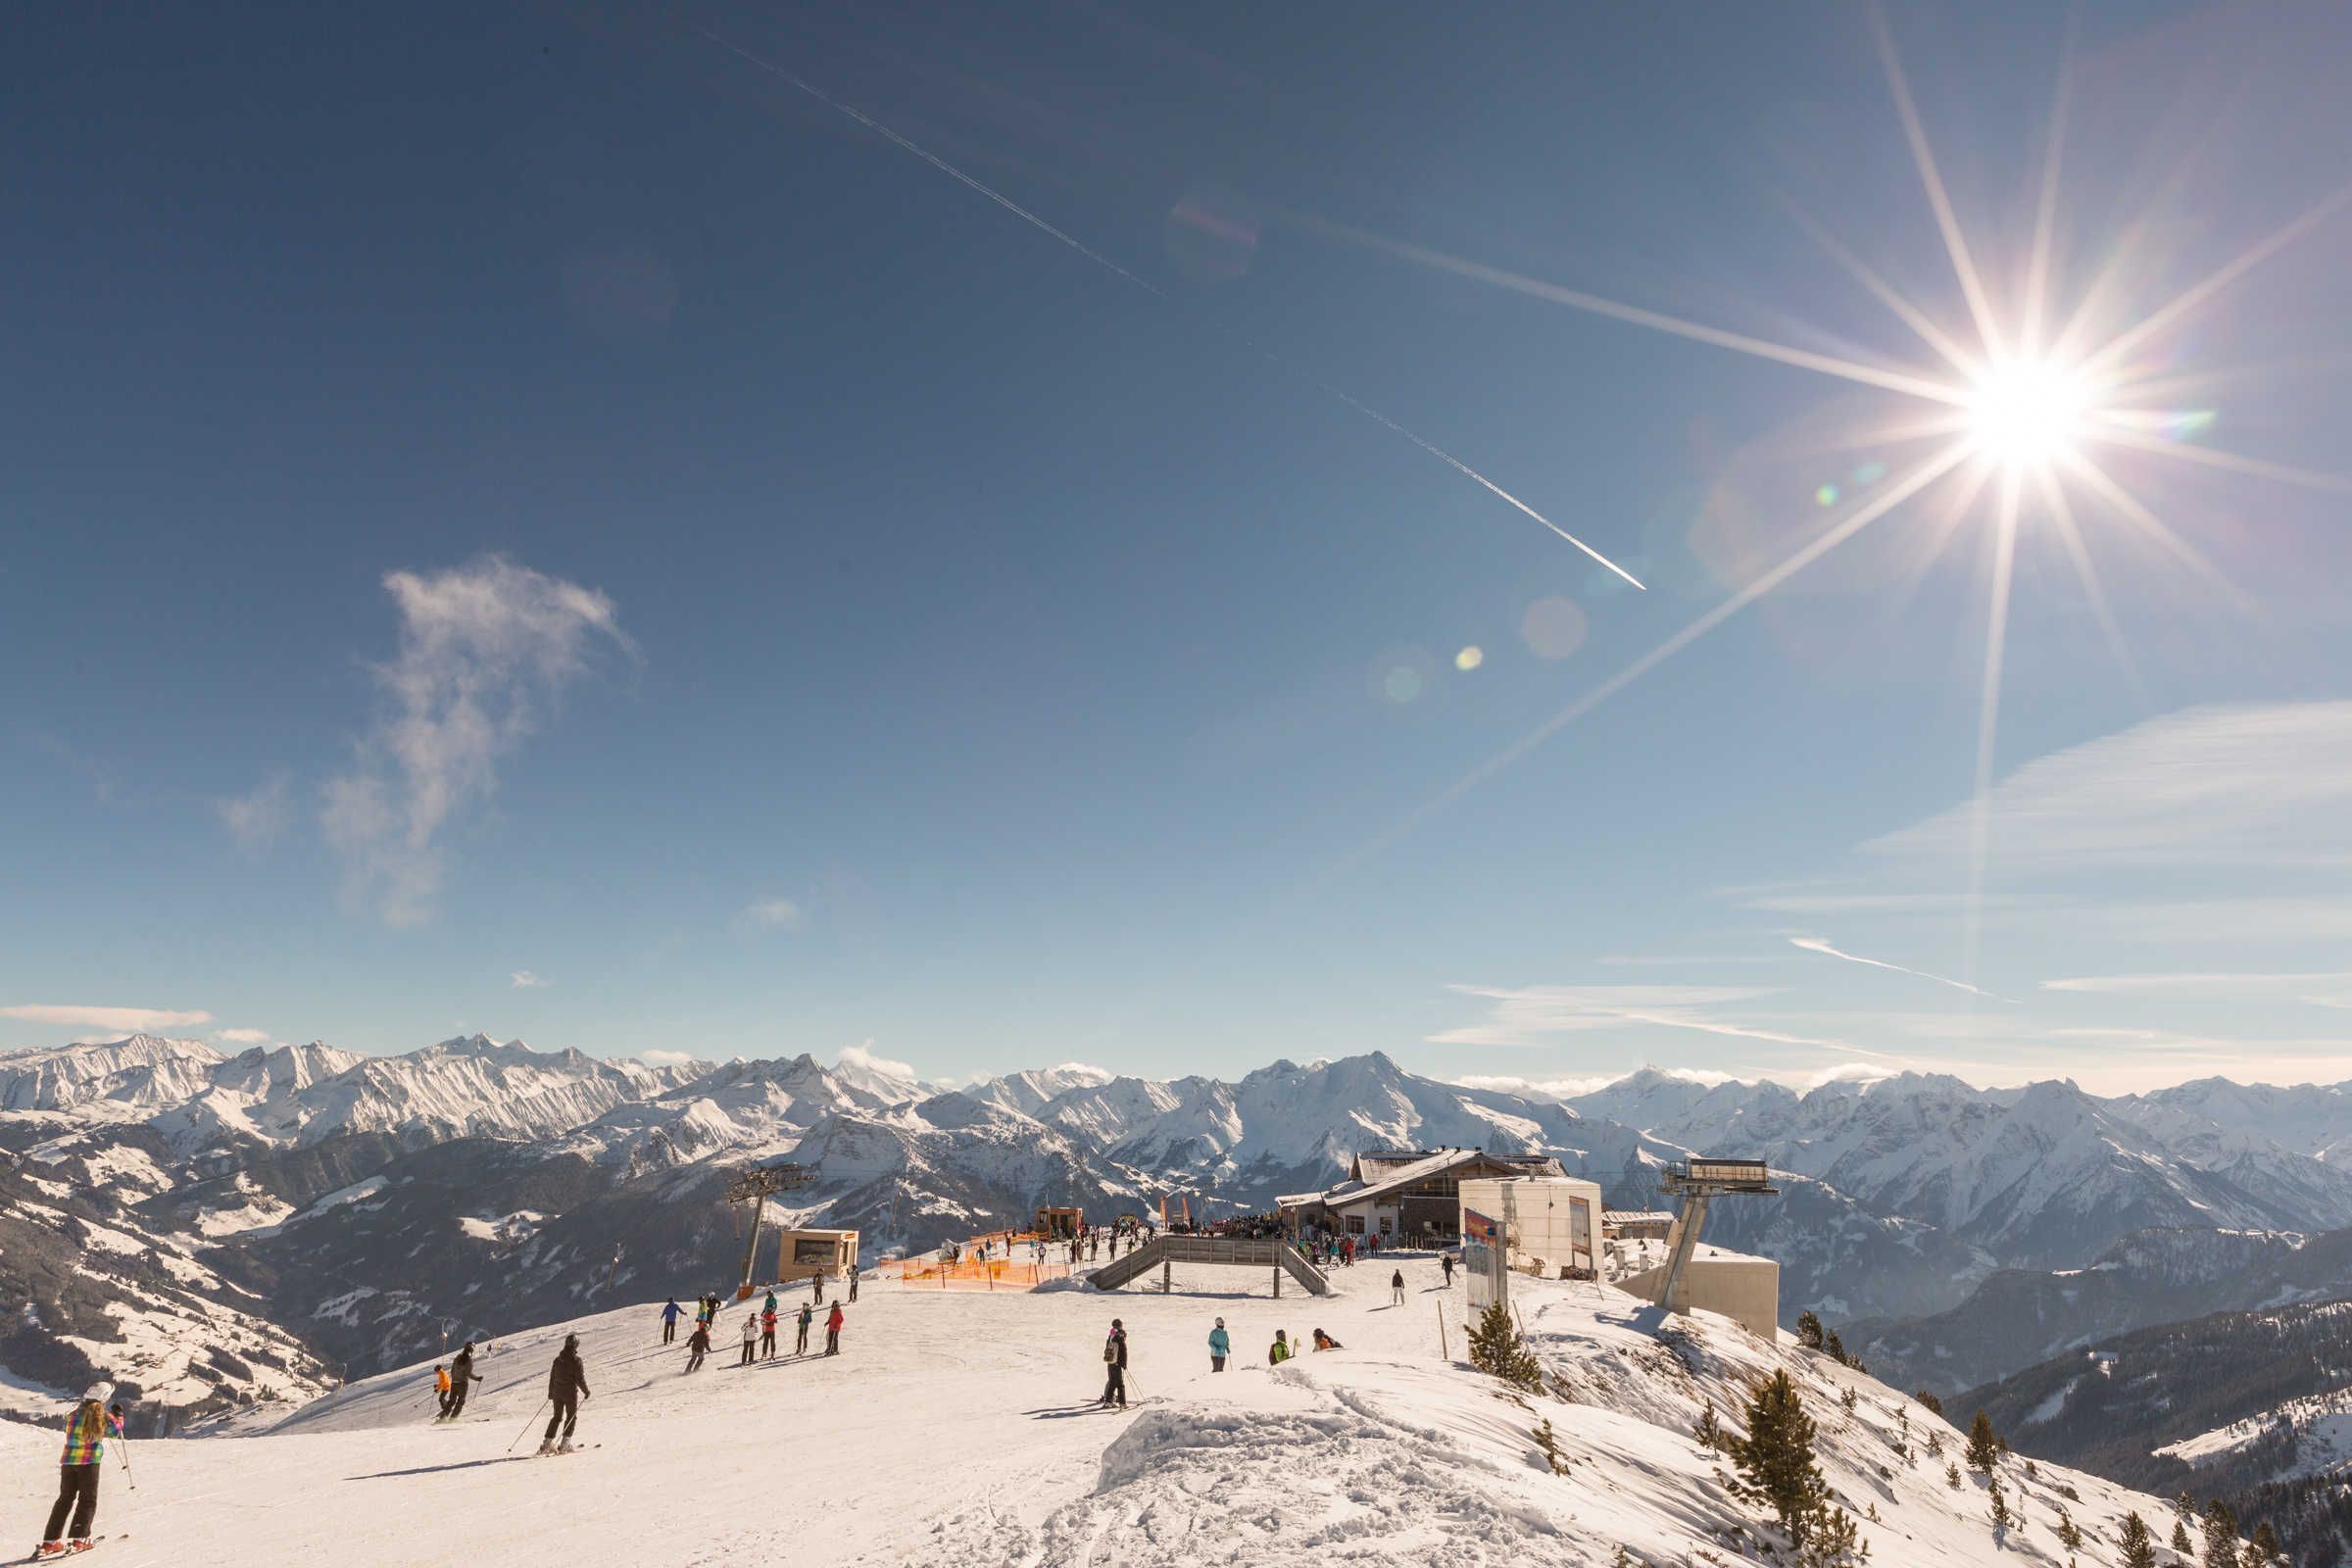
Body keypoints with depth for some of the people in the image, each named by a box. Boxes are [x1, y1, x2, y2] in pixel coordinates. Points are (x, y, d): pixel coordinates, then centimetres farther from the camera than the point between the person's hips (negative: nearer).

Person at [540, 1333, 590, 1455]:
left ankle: (547, 1443, 15)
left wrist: (550, 1393, 25)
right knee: (571, 1417, 9)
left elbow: (552, 1377, 11)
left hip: (557, 1393, 5)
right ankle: (565, 1443, 4)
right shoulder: (577, 1361, -14)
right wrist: (586, 1391, 0)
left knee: (557, 1417, 18)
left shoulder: (557, 1359, 3)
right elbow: (580, 1379, -14)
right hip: (570, 1393, -5)